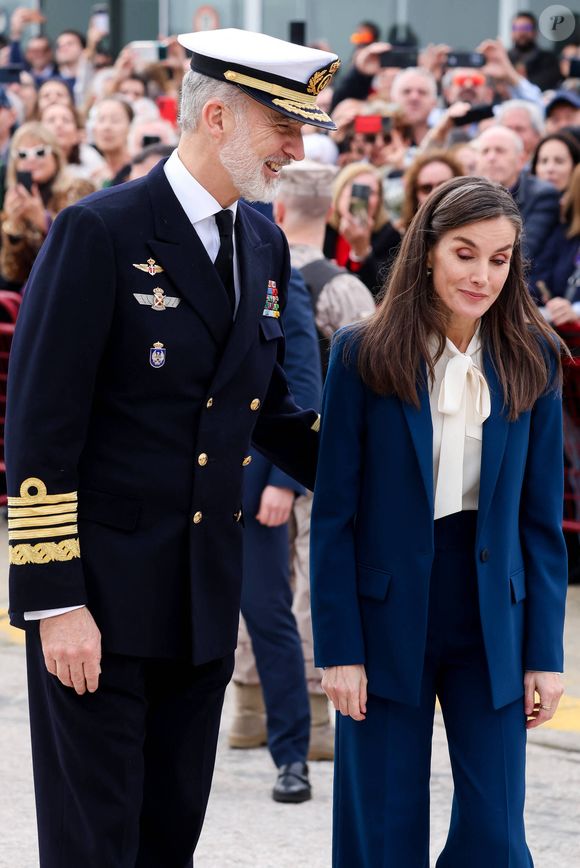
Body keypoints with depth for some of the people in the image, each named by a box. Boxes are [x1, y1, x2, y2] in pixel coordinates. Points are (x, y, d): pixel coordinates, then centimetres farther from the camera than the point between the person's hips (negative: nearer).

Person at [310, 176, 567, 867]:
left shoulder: (531, 360, 2)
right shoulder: (363, 355, -5)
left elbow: (542, 516, 4)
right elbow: (333, 513, -4)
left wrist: (545, 653, 1)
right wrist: (339, 649, -8)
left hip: (492, 627, 2)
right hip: (389, 621, -2)